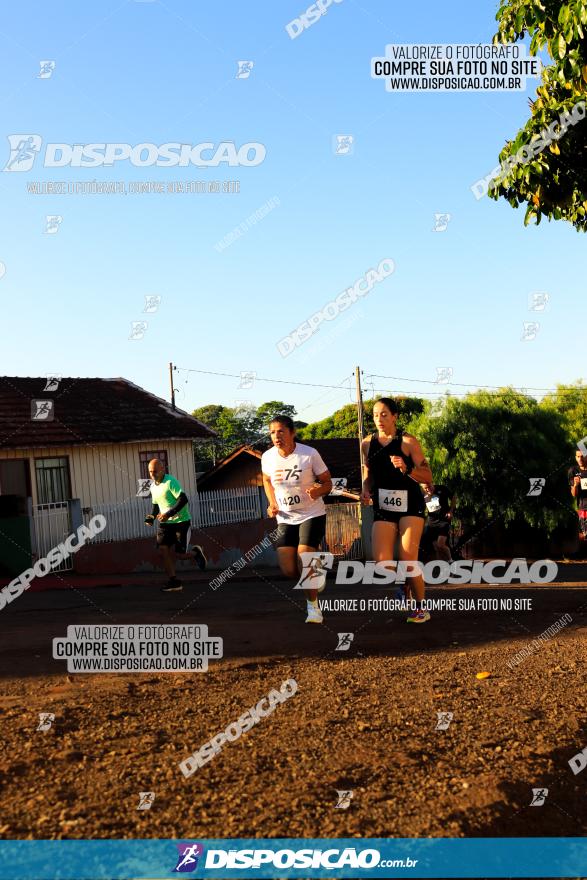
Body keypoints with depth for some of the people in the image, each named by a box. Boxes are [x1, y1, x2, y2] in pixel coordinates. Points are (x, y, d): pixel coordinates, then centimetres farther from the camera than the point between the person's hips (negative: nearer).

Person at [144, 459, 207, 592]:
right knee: (163, 550, -8)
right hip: (164, 523, 7)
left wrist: (169, 514, -29)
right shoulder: (153, 486, 10)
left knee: (179, 554, -7)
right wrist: (152, 516, 3)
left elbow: (183, 500, -23)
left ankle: (195, 552, 27)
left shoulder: (170, 481, -16)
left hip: (181, 522, -7)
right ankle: (174, 582, 0)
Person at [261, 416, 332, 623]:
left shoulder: (310, 454, -15)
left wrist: (318, 491, -28)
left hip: (312, 515, -4)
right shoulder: (267, 457, -5)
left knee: (304, 558, -17)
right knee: (288, 570, -4)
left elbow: (327, 482, -5)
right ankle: (317, 571, 31)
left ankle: (313, 606, 4)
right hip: (285, 518, 4)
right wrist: (272, 504, 2)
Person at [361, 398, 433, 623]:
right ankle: (402, 589, 24)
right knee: (381, 562, -8)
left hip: (410, 505, -3)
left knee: (408, 560, -10)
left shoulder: (407, 442, -5)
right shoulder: (368, 443, 7)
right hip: (382, 507, 4)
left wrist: (406, 469, -24)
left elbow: (427, 477, -7)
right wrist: (366, 491, 1)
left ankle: (421, 608, 9)